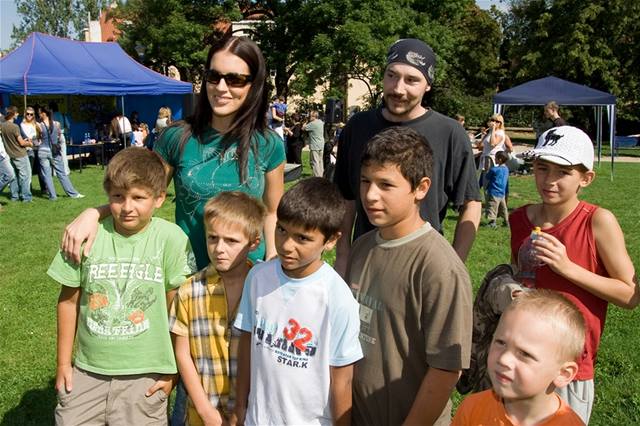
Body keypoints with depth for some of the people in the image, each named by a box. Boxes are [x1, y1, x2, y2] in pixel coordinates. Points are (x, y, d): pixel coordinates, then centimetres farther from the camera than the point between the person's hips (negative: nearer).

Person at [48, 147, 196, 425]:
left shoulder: (171, 239, -12)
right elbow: (69, 300, 3)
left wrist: (170, 370, -2)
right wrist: (63, 363, 9)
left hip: (144, 375, -2)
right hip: (87, 370, 2)